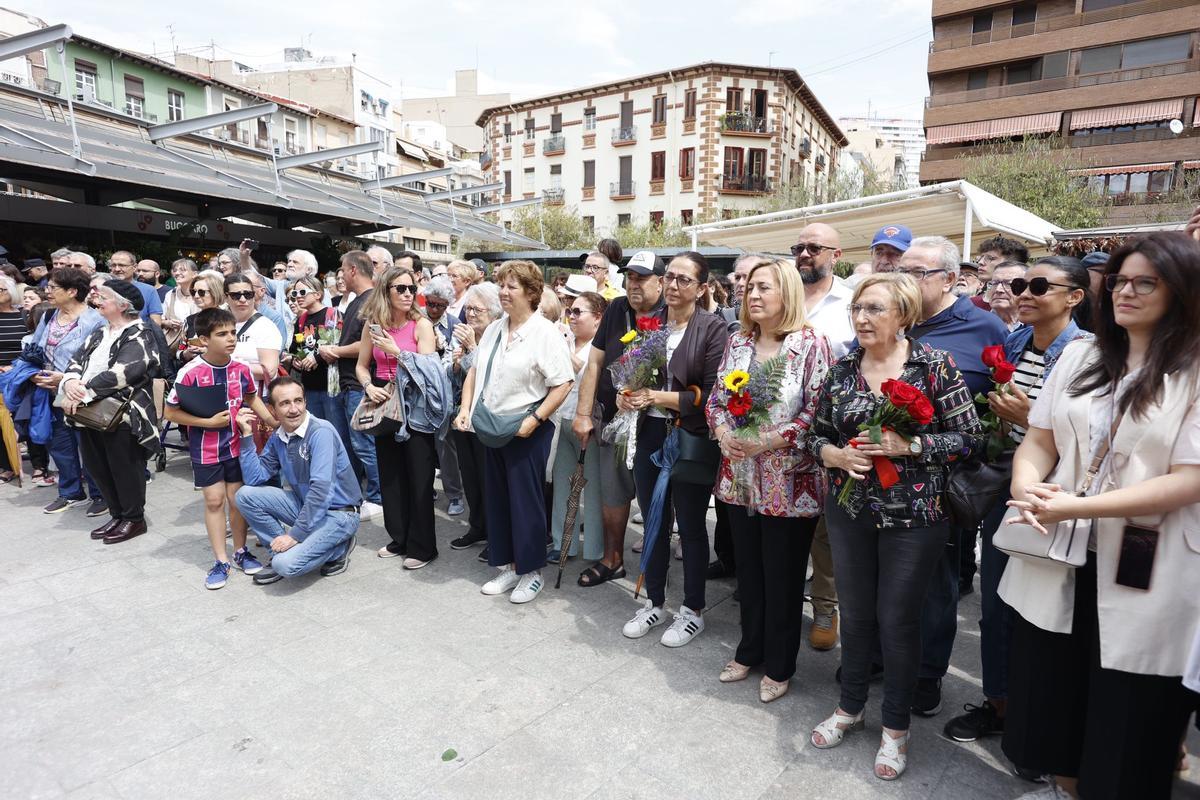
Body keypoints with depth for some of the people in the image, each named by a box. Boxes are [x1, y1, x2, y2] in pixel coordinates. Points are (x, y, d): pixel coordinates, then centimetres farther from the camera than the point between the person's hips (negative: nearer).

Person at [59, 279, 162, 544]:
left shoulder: (138, 336, -10)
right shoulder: (100, 333, 17)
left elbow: (120, 373, -21)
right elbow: (77, 360, 10)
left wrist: (83, 393, -20)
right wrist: (70, 382, -11)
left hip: (122, 414, -9)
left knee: (124, 468, 1)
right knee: (96, 467, 15)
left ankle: (134, 518, 16)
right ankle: (117, 515, 29)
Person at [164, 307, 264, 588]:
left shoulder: (241, 369, -7)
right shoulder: (190, 372, -17)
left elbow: (252, 398, 13)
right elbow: (170, 412, -10)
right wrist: (208, 422, -17)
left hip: (237, 444, 3)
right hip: (206, 448, -2)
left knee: (237, 498, 10)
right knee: (214, 500, 4)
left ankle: (241, 551, 27)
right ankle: (221, 560, 16)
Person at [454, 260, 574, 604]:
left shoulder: (545, 332, -12)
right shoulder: (494, 329, 9)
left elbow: (562, 384, -16)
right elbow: (474, 372, 14)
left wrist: (534, 420, -21)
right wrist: (466, 408, 2)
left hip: (526, 430, -7)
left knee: (525, 501, 3)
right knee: (496, 498, 14)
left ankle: (531, 571, 20)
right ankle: (507, 566, 29)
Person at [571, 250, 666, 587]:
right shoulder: (617, 309, 4)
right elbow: (595, 362, 5)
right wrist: (583, 414, 2)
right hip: (612, 419, 4)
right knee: (612, 492, 14)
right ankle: (612, 560, 31)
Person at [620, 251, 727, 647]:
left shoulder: (713, 328, -8)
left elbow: (711, 393, -14)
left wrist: (660, 397, -17)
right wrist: (625, 396, -10)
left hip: (691, 439, -5)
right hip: (650, 434, 5)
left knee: (691, 526, 10)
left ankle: (693, 610, 29)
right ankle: (654, 602, 34)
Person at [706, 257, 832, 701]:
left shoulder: (811, 344, -10)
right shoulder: (737, 342, 7)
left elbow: (817, 413, -14)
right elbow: (717, 398, 10)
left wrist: (766, 441, -21)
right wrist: (725, 435, -9)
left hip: (789, 484, -5)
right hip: (740, 478, 5)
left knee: (782, 577, 9)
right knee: (748, 570, 18)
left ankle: (779, 666, 29)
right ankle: (750, 650, 38)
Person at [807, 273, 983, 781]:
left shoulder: (935, 366, -8)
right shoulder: (842, 370, 2)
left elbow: (969, 437, -7)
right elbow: (817, 435, 7)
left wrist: (909, 445, -20)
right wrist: (836, 455, -13)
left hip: (913, 515, -3)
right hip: (849, 510, 3)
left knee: (898, 618, 9)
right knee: (854, 612, 16)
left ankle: (896, 726, 31)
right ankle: (850, 707, 38)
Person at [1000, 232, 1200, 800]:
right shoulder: (1079, 356, 6)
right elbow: (1038, 441, 7)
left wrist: (1075, 507, -23)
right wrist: (1028, 488, -14)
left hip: (1144, 574, -4)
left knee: (1126, 717, 13)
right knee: (1050, 688, 19)